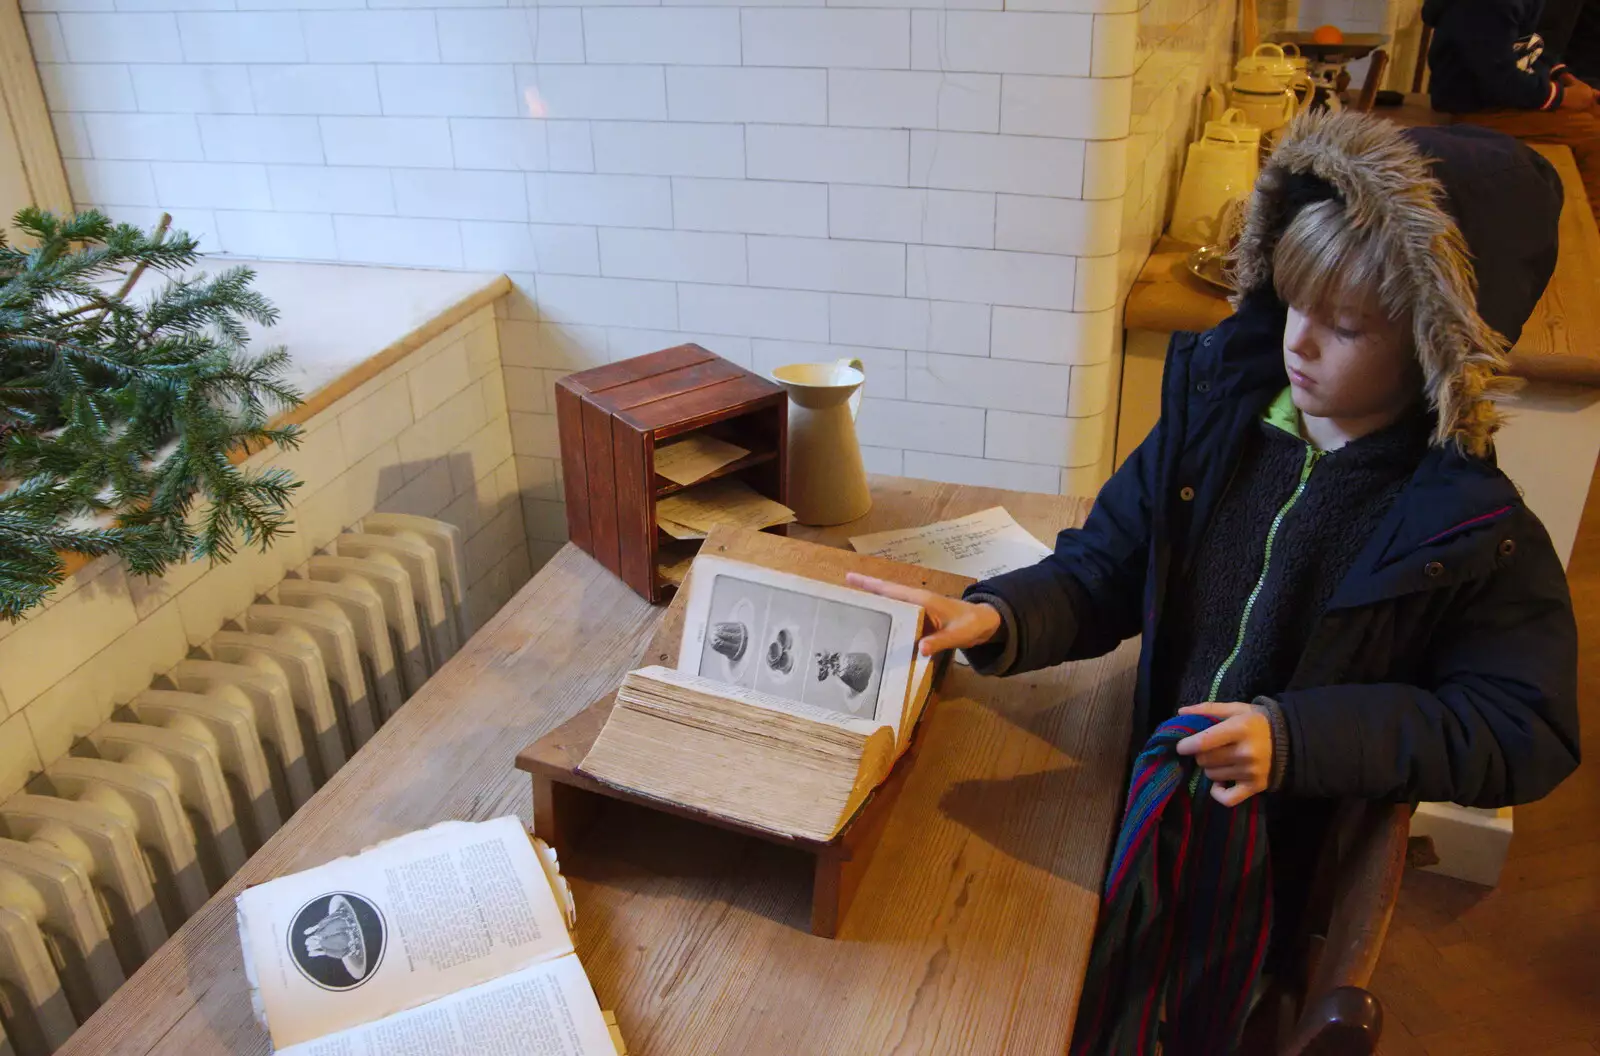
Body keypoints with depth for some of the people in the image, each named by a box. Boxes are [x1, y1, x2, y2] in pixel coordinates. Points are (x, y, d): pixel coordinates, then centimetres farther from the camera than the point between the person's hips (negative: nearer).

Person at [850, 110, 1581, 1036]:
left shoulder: (1476, 530, -14)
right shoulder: (1214, 417, -5)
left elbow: (1523, 732, -13)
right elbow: (1104, 571, -2)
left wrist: (1295, 738, -23)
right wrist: (996, 617, -22)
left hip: (1310, 861, -3)